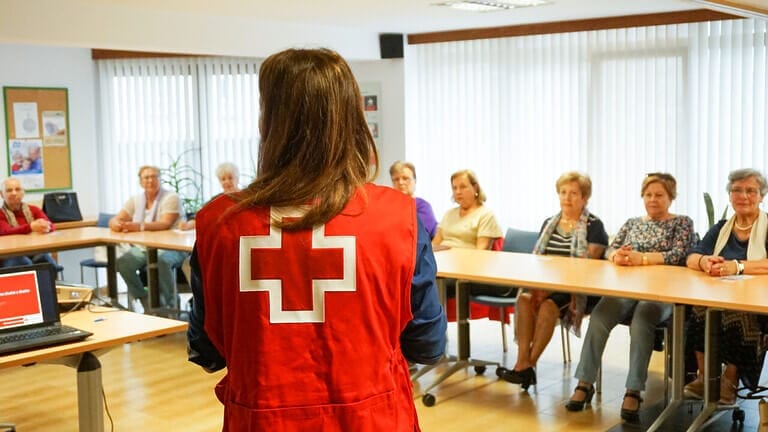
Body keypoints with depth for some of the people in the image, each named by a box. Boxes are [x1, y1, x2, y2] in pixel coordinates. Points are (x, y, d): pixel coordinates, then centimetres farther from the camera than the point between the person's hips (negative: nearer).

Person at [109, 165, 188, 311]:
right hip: (143, 247, 5)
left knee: (162, 260, -37)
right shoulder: (135, 200, 10)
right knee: (123, 262, -22)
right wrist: (116, 224, -24)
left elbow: (166, 224, -22)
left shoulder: (171, 198, -7)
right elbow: (115, 220, 3)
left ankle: (168, 305, -19)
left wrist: (139, 226, -36)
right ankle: (145, 301, -4)